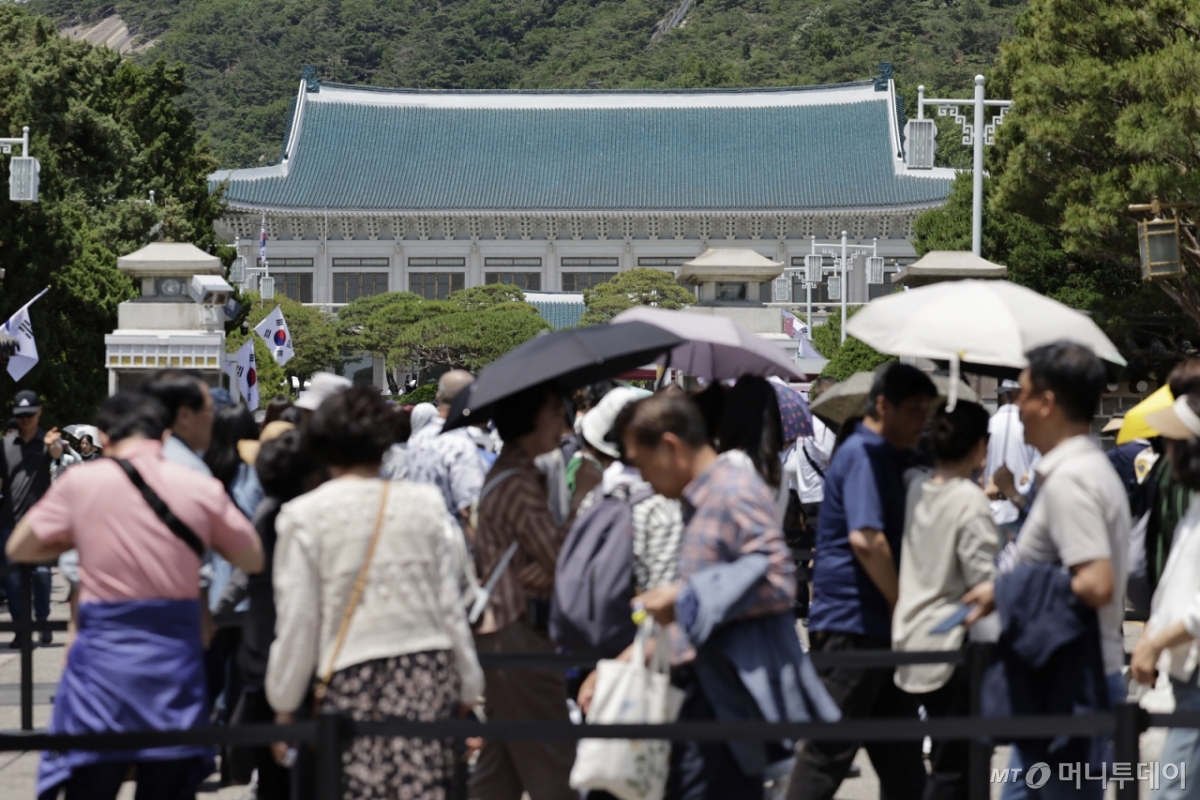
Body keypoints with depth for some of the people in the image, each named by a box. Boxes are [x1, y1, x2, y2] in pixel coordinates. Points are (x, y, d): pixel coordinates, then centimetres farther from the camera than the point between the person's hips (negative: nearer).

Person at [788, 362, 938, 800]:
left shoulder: (887, 457, 18)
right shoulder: (863, 455, -13)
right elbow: (865, 539, -24)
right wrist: (903, 607, -15)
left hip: (880, 627, 10)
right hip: (850, 624, -10)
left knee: (902, 757, 12)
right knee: (828, 752, -7)